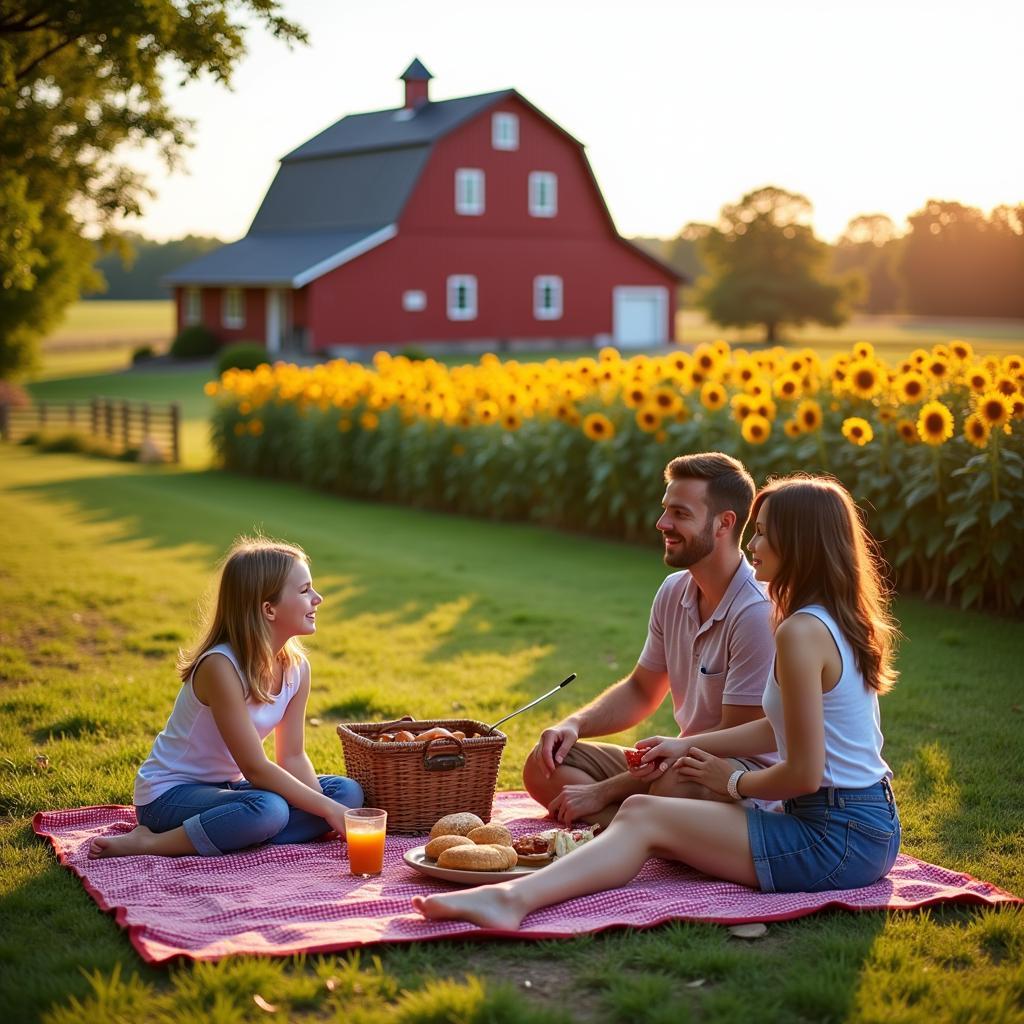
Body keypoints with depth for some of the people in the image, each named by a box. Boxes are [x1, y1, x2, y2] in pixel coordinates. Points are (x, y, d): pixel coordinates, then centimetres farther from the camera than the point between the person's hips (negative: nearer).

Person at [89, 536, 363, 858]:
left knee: (347, 791, -6)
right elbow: (256, 769, -25)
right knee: (268, 809, -36)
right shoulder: (221, 666, -26)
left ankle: (234, 839, -17)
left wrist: (325, 814, -15)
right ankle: (149, 843, -20)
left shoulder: (296, 667, -3)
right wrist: (328, 809, -22)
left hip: (227, 787, 8)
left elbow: (293, 757, 2)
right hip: (170, 794, -8)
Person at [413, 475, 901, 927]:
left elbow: (804, 774, -20)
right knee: (643, 813, 7)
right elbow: (782, 728, 21)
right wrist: (688, 745, 18)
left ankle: (514, 898, -26)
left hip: (839, 840, -9)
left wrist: (733, 781, -2)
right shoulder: (840, 622, 13)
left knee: (643, 817, -13)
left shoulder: (802, 632, -19)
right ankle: (513, 895, -5)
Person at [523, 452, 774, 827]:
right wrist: (574, 724, -3)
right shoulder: (674, 592, 6)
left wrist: (606, 791, -20)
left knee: (674, 788, -42)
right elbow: (641, 691, 20)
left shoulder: (758, 613, -21)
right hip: (684, 762, 9)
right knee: (545, 766, -4)